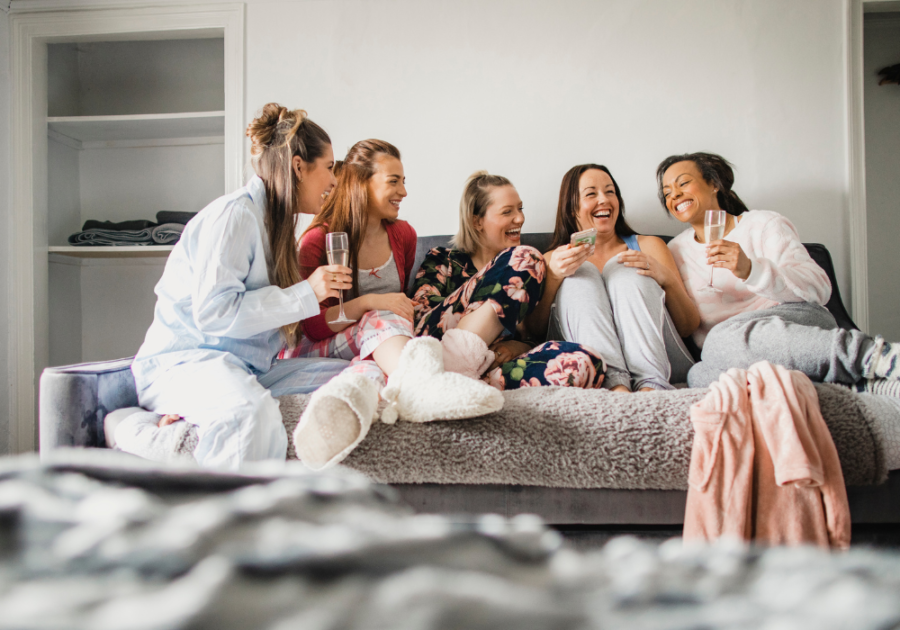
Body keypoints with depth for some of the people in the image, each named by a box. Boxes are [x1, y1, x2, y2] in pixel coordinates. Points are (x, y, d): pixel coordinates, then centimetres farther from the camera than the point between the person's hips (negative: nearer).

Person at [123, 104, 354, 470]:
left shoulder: (275, 222, 20)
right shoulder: (234, 214, -10)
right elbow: (213, 312, -19)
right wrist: (305, 294, -15)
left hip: (248, 366, 10)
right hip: (183, 359, -10)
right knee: (253, 413, -41)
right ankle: (139, 438, -14)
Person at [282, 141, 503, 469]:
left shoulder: (403, 234, 11)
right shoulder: (317, 241, -5)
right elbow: (313, 326, -11)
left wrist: (407, 324, -1)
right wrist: (369, 302, -24)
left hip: (376, 350, 4)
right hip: (320, 351, -3)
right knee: (381, 320, -36)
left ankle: (345, 397, -72)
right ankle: (420, 382, -70)